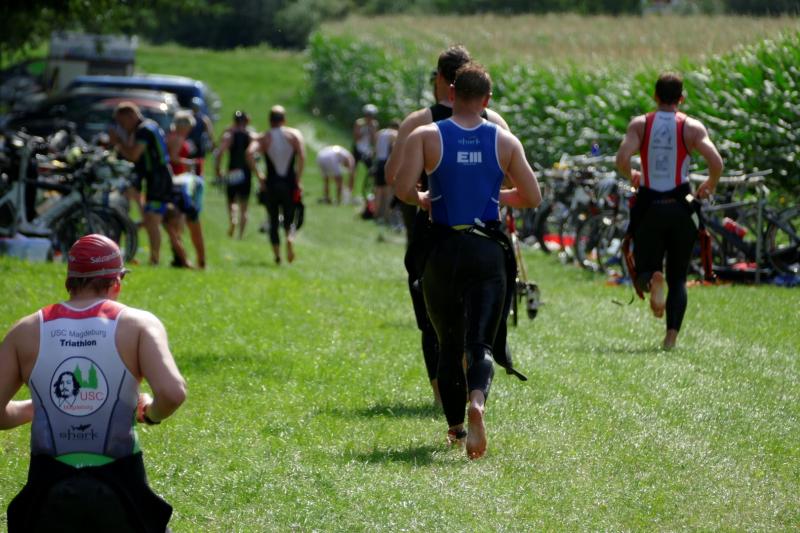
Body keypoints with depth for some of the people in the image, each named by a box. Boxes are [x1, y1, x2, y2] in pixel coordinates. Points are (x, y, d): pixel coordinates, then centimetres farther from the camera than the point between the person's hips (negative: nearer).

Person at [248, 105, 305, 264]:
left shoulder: (264, 138, 4)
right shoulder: (294, 135, 3)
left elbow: (250, 153, -15)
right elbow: (302, 156, -13)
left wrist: (258, 175, -9)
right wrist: (298, 179, -8)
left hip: (271, 184, 0)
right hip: (289, 184, 0)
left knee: (273, 221, 12)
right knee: (289, 218, 12)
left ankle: (277, 254, 0)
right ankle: (290, 237, -20)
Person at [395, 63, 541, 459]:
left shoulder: (425, 137, -3)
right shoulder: (505, 141, 2)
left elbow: (403, 189, -15)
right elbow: (532, 197, 5)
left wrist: (425, 201, 7)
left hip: (442, 249, 0)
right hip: (488, 249, 0)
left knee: (449, 343, 16)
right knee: (480, 343, -4)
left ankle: (455, 427, 22)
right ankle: (477, 400, -34)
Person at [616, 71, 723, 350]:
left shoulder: (639, 124, 0)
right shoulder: (692, 127, -2)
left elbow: (622, 159, -13)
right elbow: (716, 163, -13)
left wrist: (631, 176, 9)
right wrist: (710, 186, 8)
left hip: (649, 208, 0)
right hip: (680, 209, 0)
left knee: (644, 268, 12)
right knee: (678, 277, 11)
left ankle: (652, 280, -26)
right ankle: (671, 334, -4)